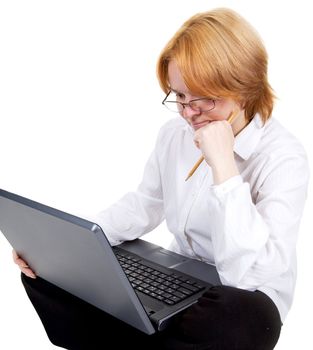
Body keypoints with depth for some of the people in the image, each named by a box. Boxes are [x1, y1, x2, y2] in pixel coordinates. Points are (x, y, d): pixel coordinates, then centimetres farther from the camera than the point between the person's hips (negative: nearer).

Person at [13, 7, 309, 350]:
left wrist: (223, 166, -32)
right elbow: (143, 206, 11)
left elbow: (250, 275, -29)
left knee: (242, 319, -42)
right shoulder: (173, 133, 0)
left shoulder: (284, 158, -20)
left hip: (241, 303, -4)